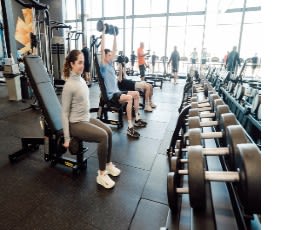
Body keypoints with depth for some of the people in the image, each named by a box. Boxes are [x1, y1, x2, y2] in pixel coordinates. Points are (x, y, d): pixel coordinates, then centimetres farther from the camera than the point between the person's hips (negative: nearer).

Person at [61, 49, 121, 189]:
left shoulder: (81, 79, 6)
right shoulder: (69, 85, -19)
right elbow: (64, 113, -17)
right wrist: (67, 138, -16)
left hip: (86, 118, 8)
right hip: (75, 124, -8)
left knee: (108, 131, -2)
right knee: (103, 136, -20)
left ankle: (108, 164, 15)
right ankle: (101, 174, -7)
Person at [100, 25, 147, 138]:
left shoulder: (110, 64, 16)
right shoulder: (103, 66, -7)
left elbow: (115, 49, 20)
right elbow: (102, 50, -17)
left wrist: (114, 35, 21)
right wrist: (103, 33, -14)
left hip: (117, 91, 10)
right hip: (110, 95, -10)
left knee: (136, 94, 9)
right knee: (129, 98, -33)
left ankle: (137, 119, 13)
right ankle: (130, 128, -34)